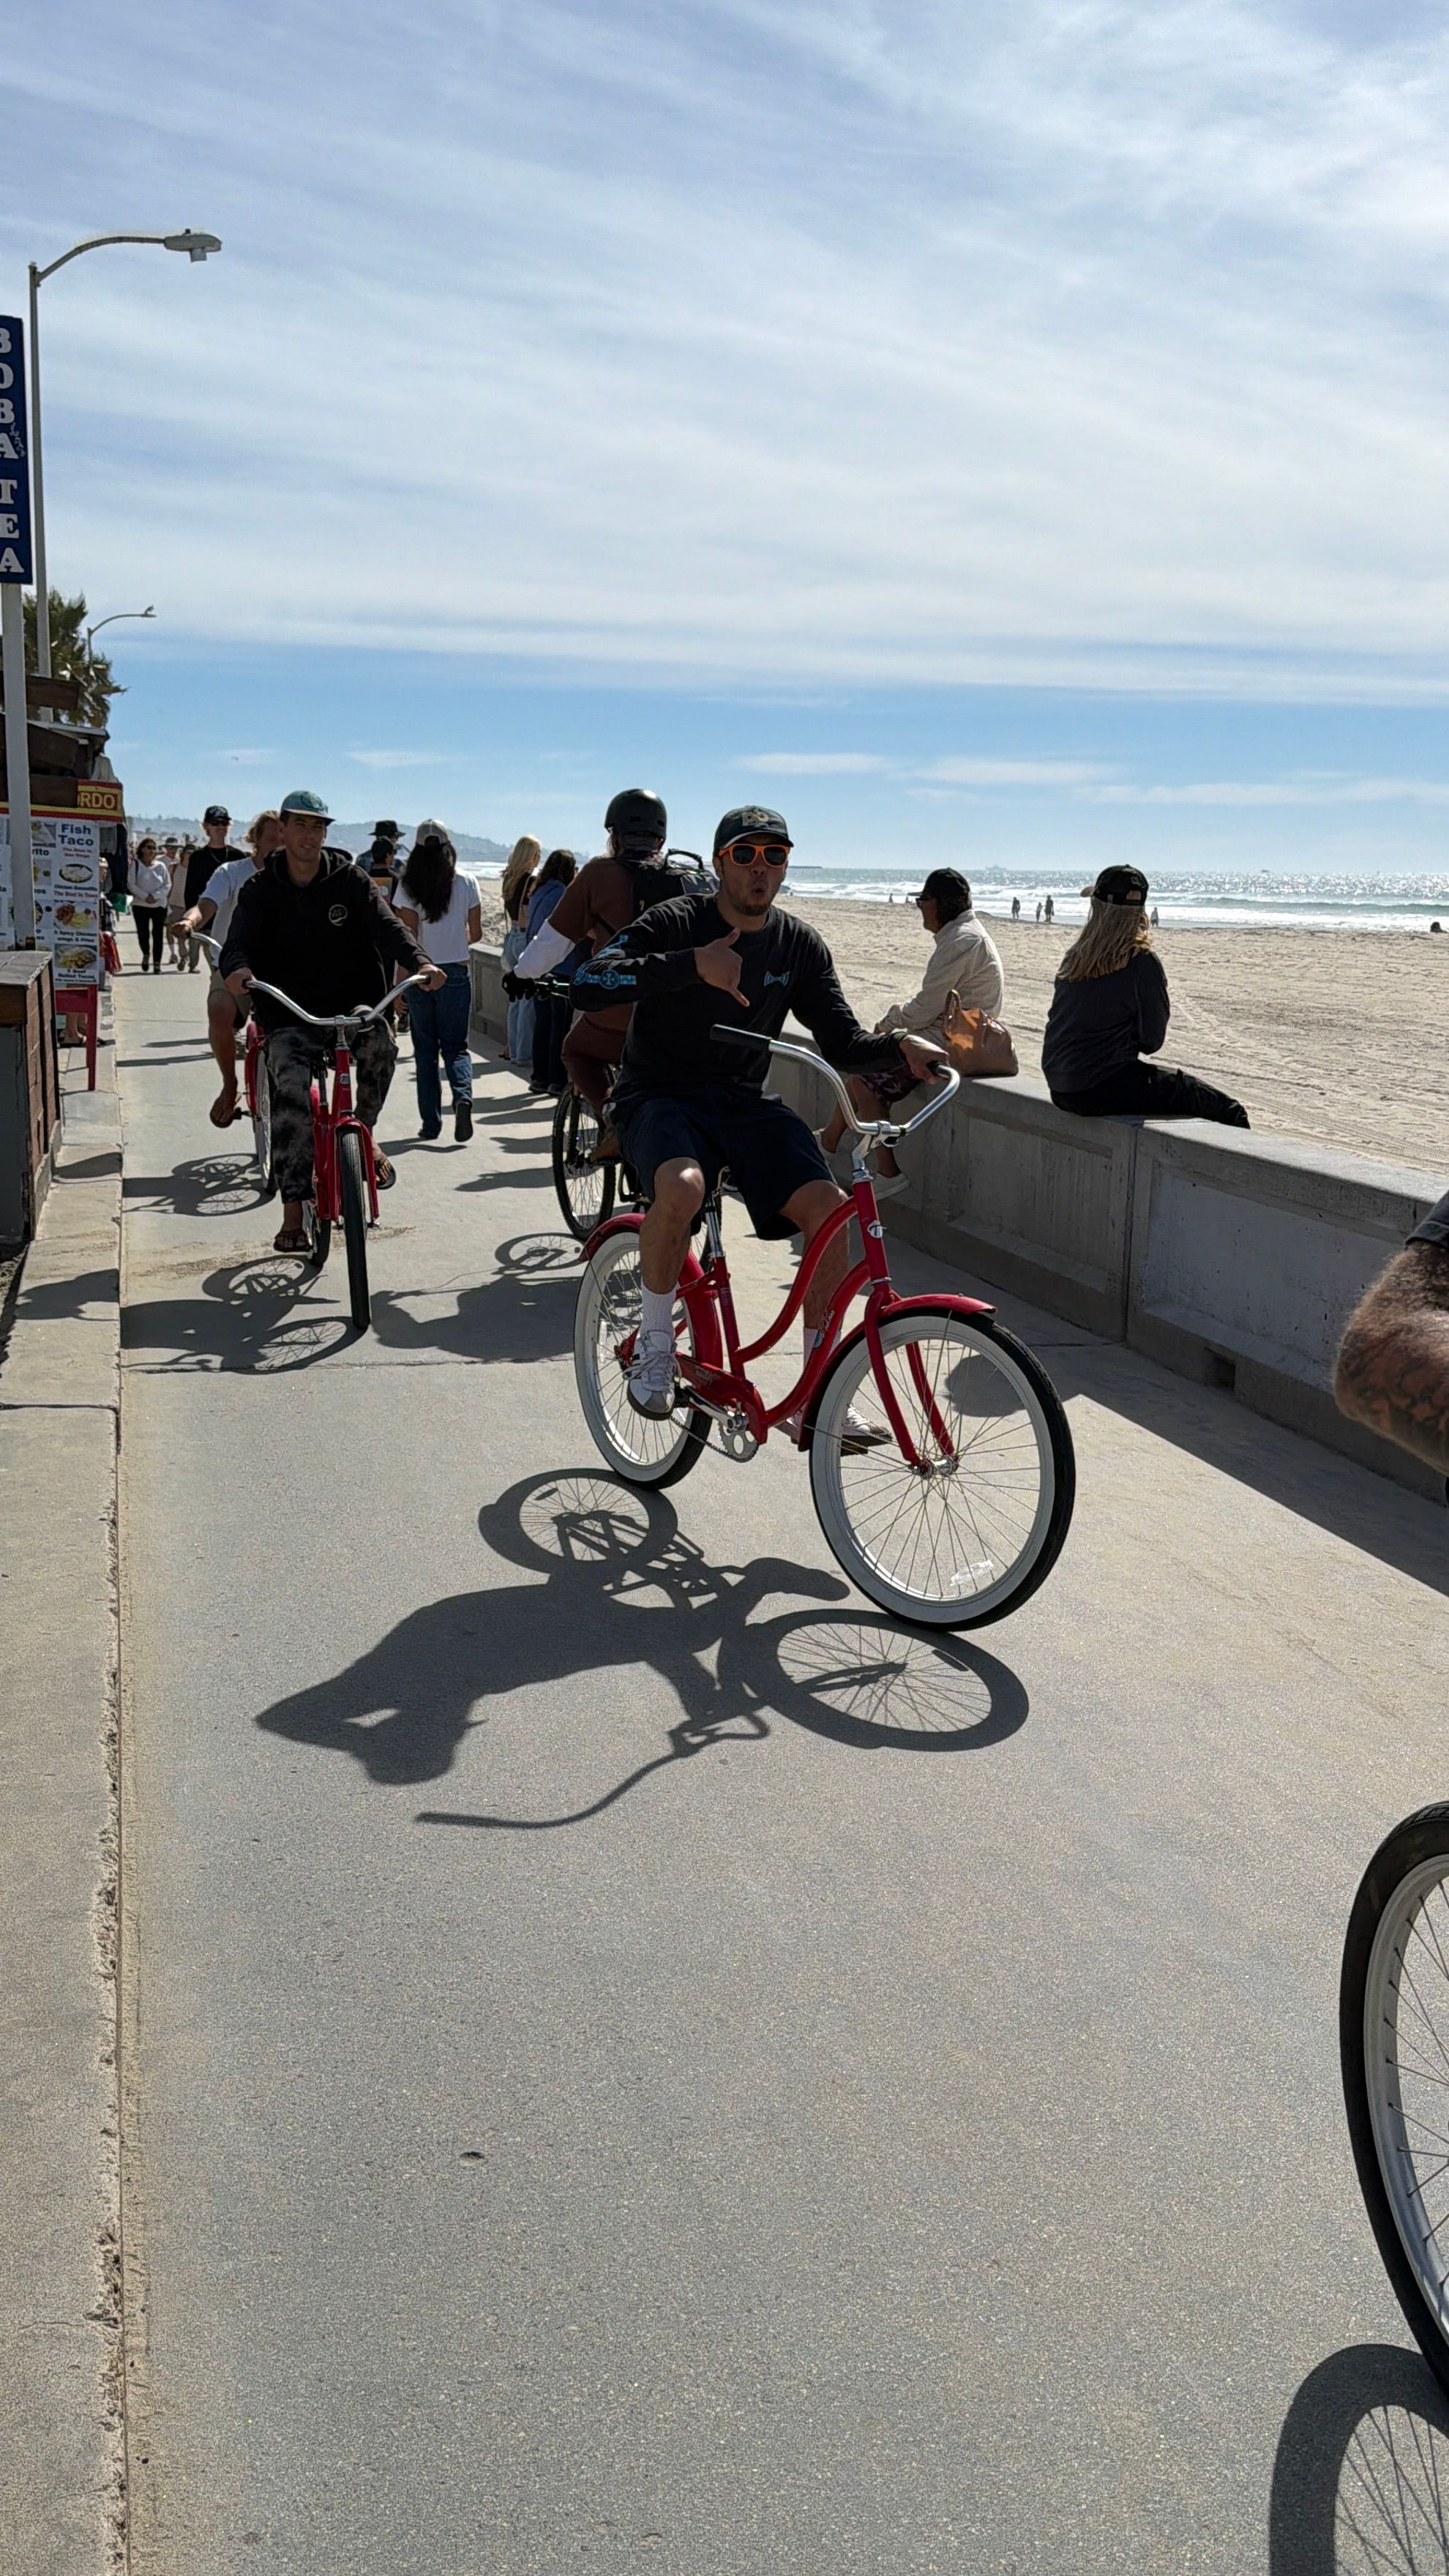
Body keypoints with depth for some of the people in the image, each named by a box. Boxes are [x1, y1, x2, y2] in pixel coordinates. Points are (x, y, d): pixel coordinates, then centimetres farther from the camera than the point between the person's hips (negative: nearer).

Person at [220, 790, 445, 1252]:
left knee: (380, 1040, -32)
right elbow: (239, 941, -8)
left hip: (352, 1006, 1)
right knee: (291, 1087, -26)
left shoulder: (348, 879, 5)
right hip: (290, 1017, -1)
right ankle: (292, 1212, -22)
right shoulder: (261, 889, 5)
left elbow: (386, 923, -9)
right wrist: (238, 968, -34)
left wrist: (418, 961, -30)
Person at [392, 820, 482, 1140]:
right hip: (456, 973, 1)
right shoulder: (467, 883, -2)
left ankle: (431, 1122, 11)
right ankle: (463, 1096, -20)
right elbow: (476, 933, 4)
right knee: (456, 1045, 9)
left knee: (425, 1050, 10)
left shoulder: (409, 886, -6)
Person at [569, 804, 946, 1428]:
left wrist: (899, 1048, -19)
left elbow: (842, 1043, 3)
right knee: (683, 1187, -38)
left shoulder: (798, 944, 4)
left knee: (828, 1208, -19)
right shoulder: (674, 923, -9)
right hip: (660, 1099, -4)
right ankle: (655, 1341, -11)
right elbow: (589, 983, -23)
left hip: (742, 1102, 4)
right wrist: (692, 965, -33)